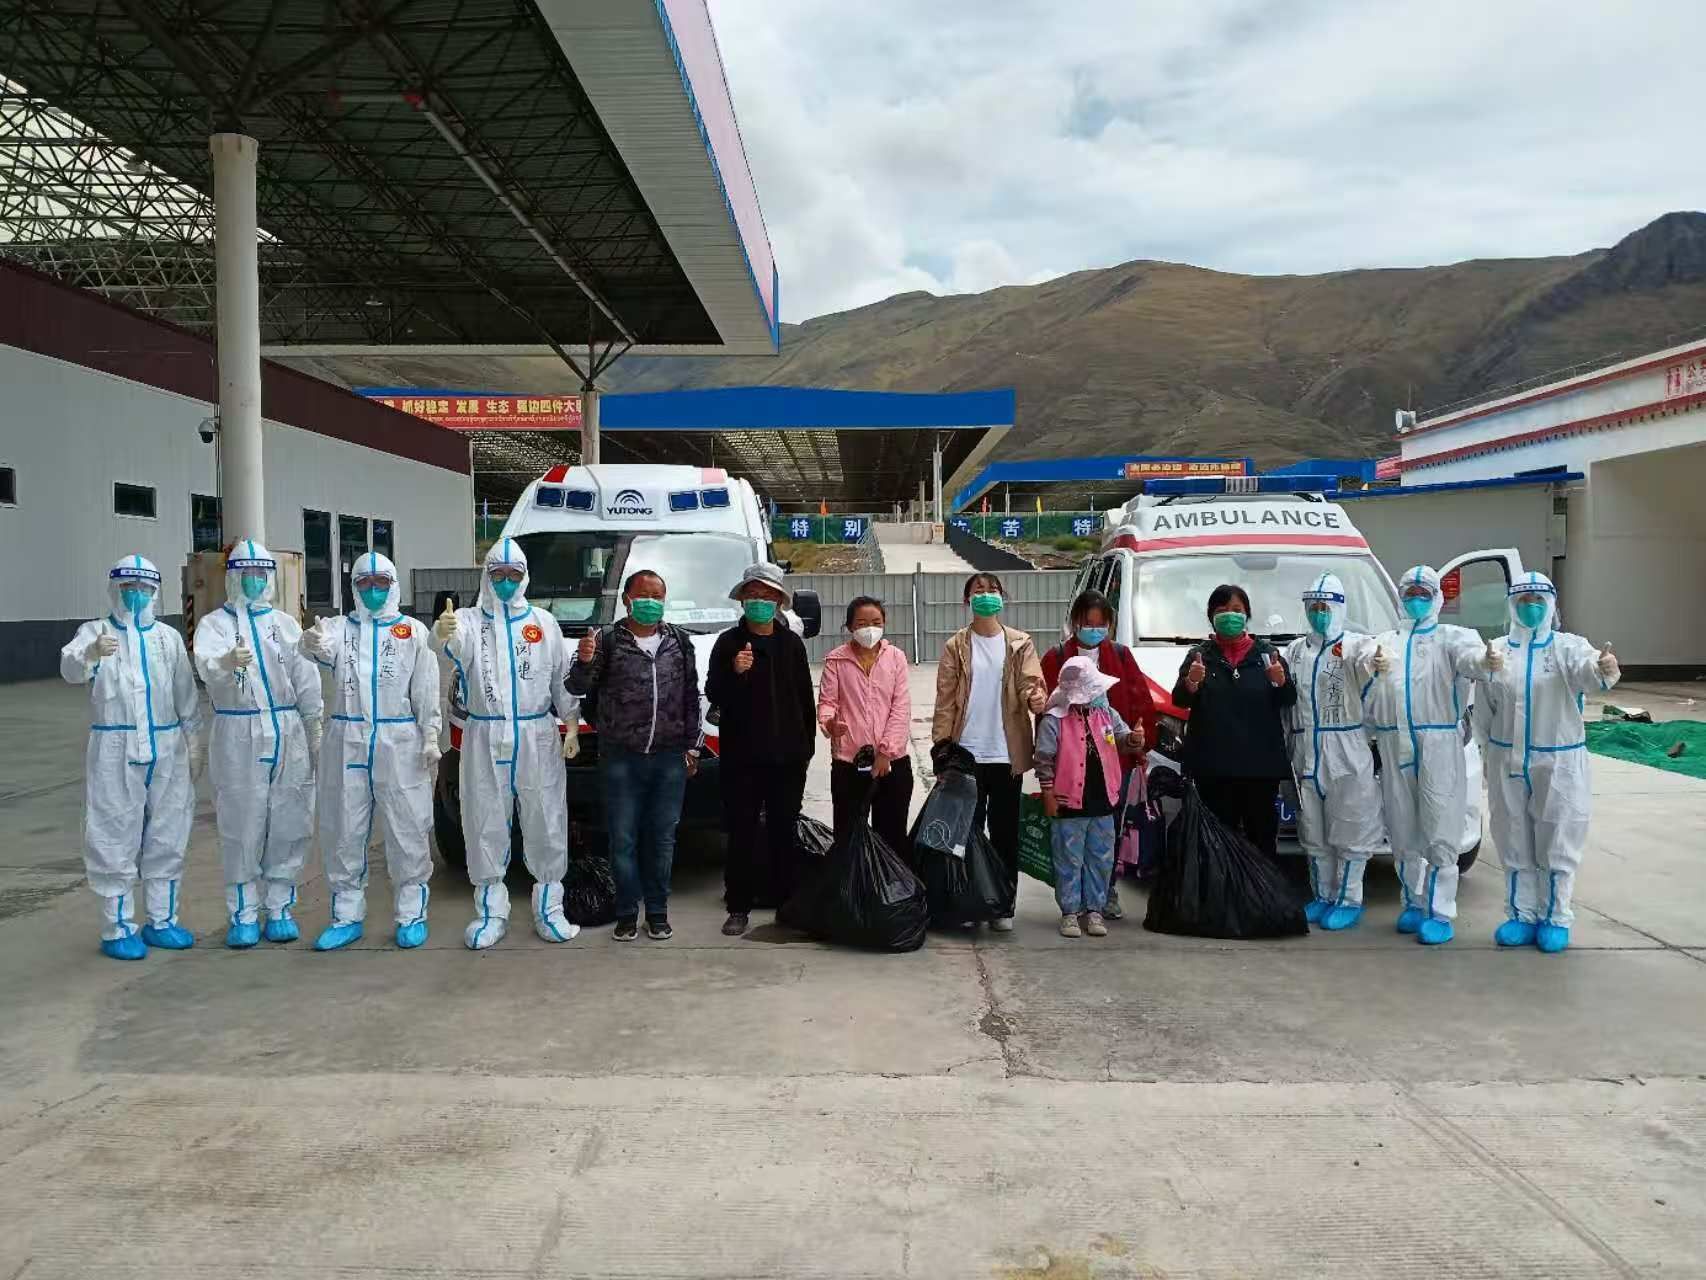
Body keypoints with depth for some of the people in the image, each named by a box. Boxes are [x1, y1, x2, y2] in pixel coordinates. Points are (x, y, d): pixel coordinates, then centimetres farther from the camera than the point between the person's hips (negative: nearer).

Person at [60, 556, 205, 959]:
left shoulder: (168, 637, 12)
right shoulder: (96, 632, 2)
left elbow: (186, 694, 14)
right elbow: (70, 667, -19)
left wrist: (195, 739, 9)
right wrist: (90, 654, -40)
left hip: (167, 749, 4)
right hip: (115, 750, -3)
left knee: (166, 838, 9)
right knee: (116, 839, 0)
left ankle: (162, 921, 21)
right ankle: (117, 929, 10)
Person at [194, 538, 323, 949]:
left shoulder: (286, 623, 13)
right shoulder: (214, 623, 3)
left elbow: (306, 683, 14)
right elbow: (206, 664, -19)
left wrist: (315, 736, 10)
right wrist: (227, 661, -42)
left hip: (288, 735, 3)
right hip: (238, 737, -3)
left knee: (288, 827, 4)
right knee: (242, 830, -1)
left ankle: (279, 910, 16)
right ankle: (244, 915, 11)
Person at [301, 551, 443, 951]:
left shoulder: (413, 630, 6)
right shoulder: (340, 627, 8)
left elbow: (426, 689, 3)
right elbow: (325, 650, -16)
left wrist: (430, 738, -5)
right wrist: (314, 644, -39)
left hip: (400, 741, -2)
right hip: (347, 741, 2)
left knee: (407, 831, 1)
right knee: (343, 831, 7)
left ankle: (411, 915, 12)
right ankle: (347, 916, 19)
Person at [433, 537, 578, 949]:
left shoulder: (543, 622, 6)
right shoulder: (470, 620, 1)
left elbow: (562, 676, 10)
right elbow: (454, 646, -23)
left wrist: (572, 722, 5)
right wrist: (442, 634, -45)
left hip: (537, 737, 1)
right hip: (484, 739, -1)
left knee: (546, 823, 6)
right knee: (486, 825, 6)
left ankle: (549, 911, 18)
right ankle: (491, 913, 18)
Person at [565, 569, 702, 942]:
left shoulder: (680, 641, 9)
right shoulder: (607, 640, 1)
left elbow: (691, 697, 12)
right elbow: (575, 688, -2)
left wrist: (691, 746, 8)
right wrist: (584, 662, -23)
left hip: (670, 758, 2)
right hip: (621, 759, -2)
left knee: (662, 838, 8)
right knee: (623, 838, 3)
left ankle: (658, 911, 18)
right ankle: (627, 913, 15)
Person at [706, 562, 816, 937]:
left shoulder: (792, 643, 10)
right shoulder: (729, 643, 2)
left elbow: (805, 698, 12)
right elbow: (713, 694, -4)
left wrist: (807, 744, 8)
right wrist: (735, 673, -23)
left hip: (788, 755, 2)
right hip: (742, 755, -2)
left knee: (785, 832, 9)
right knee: (742, 834, 2)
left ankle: (788, 902, 19)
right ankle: (739, 908, 10)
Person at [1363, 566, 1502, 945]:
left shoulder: (1451, 637, 6)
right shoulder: (1386, 640, 17)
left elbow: (1468, 656, -17)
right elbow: (1365, 657, -3)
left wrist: (1486, 661, -42)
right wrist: (1374, 665, -28)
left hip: (1439, 744, -4)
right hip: (1394, 745, 4)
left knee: (1439, 831, -6)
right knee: (1402, 831, 10)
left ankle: (1440, 913, 0)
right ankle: (1414, 903, 24)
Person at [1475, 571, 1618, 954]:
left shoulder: (1567, 646, -5)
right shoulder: (1497, 650, 4)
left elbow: (1587, 671, -28)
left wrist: (1604, 670, -52)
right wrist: (1489, 757, 9)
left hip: (1558, 762, -3)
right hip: (1507, 763, 3)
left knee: (1557, 843, 5)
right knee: (1514, 843, 10)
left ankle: (1555, 919, 19)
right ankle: (1522, 915, 22)